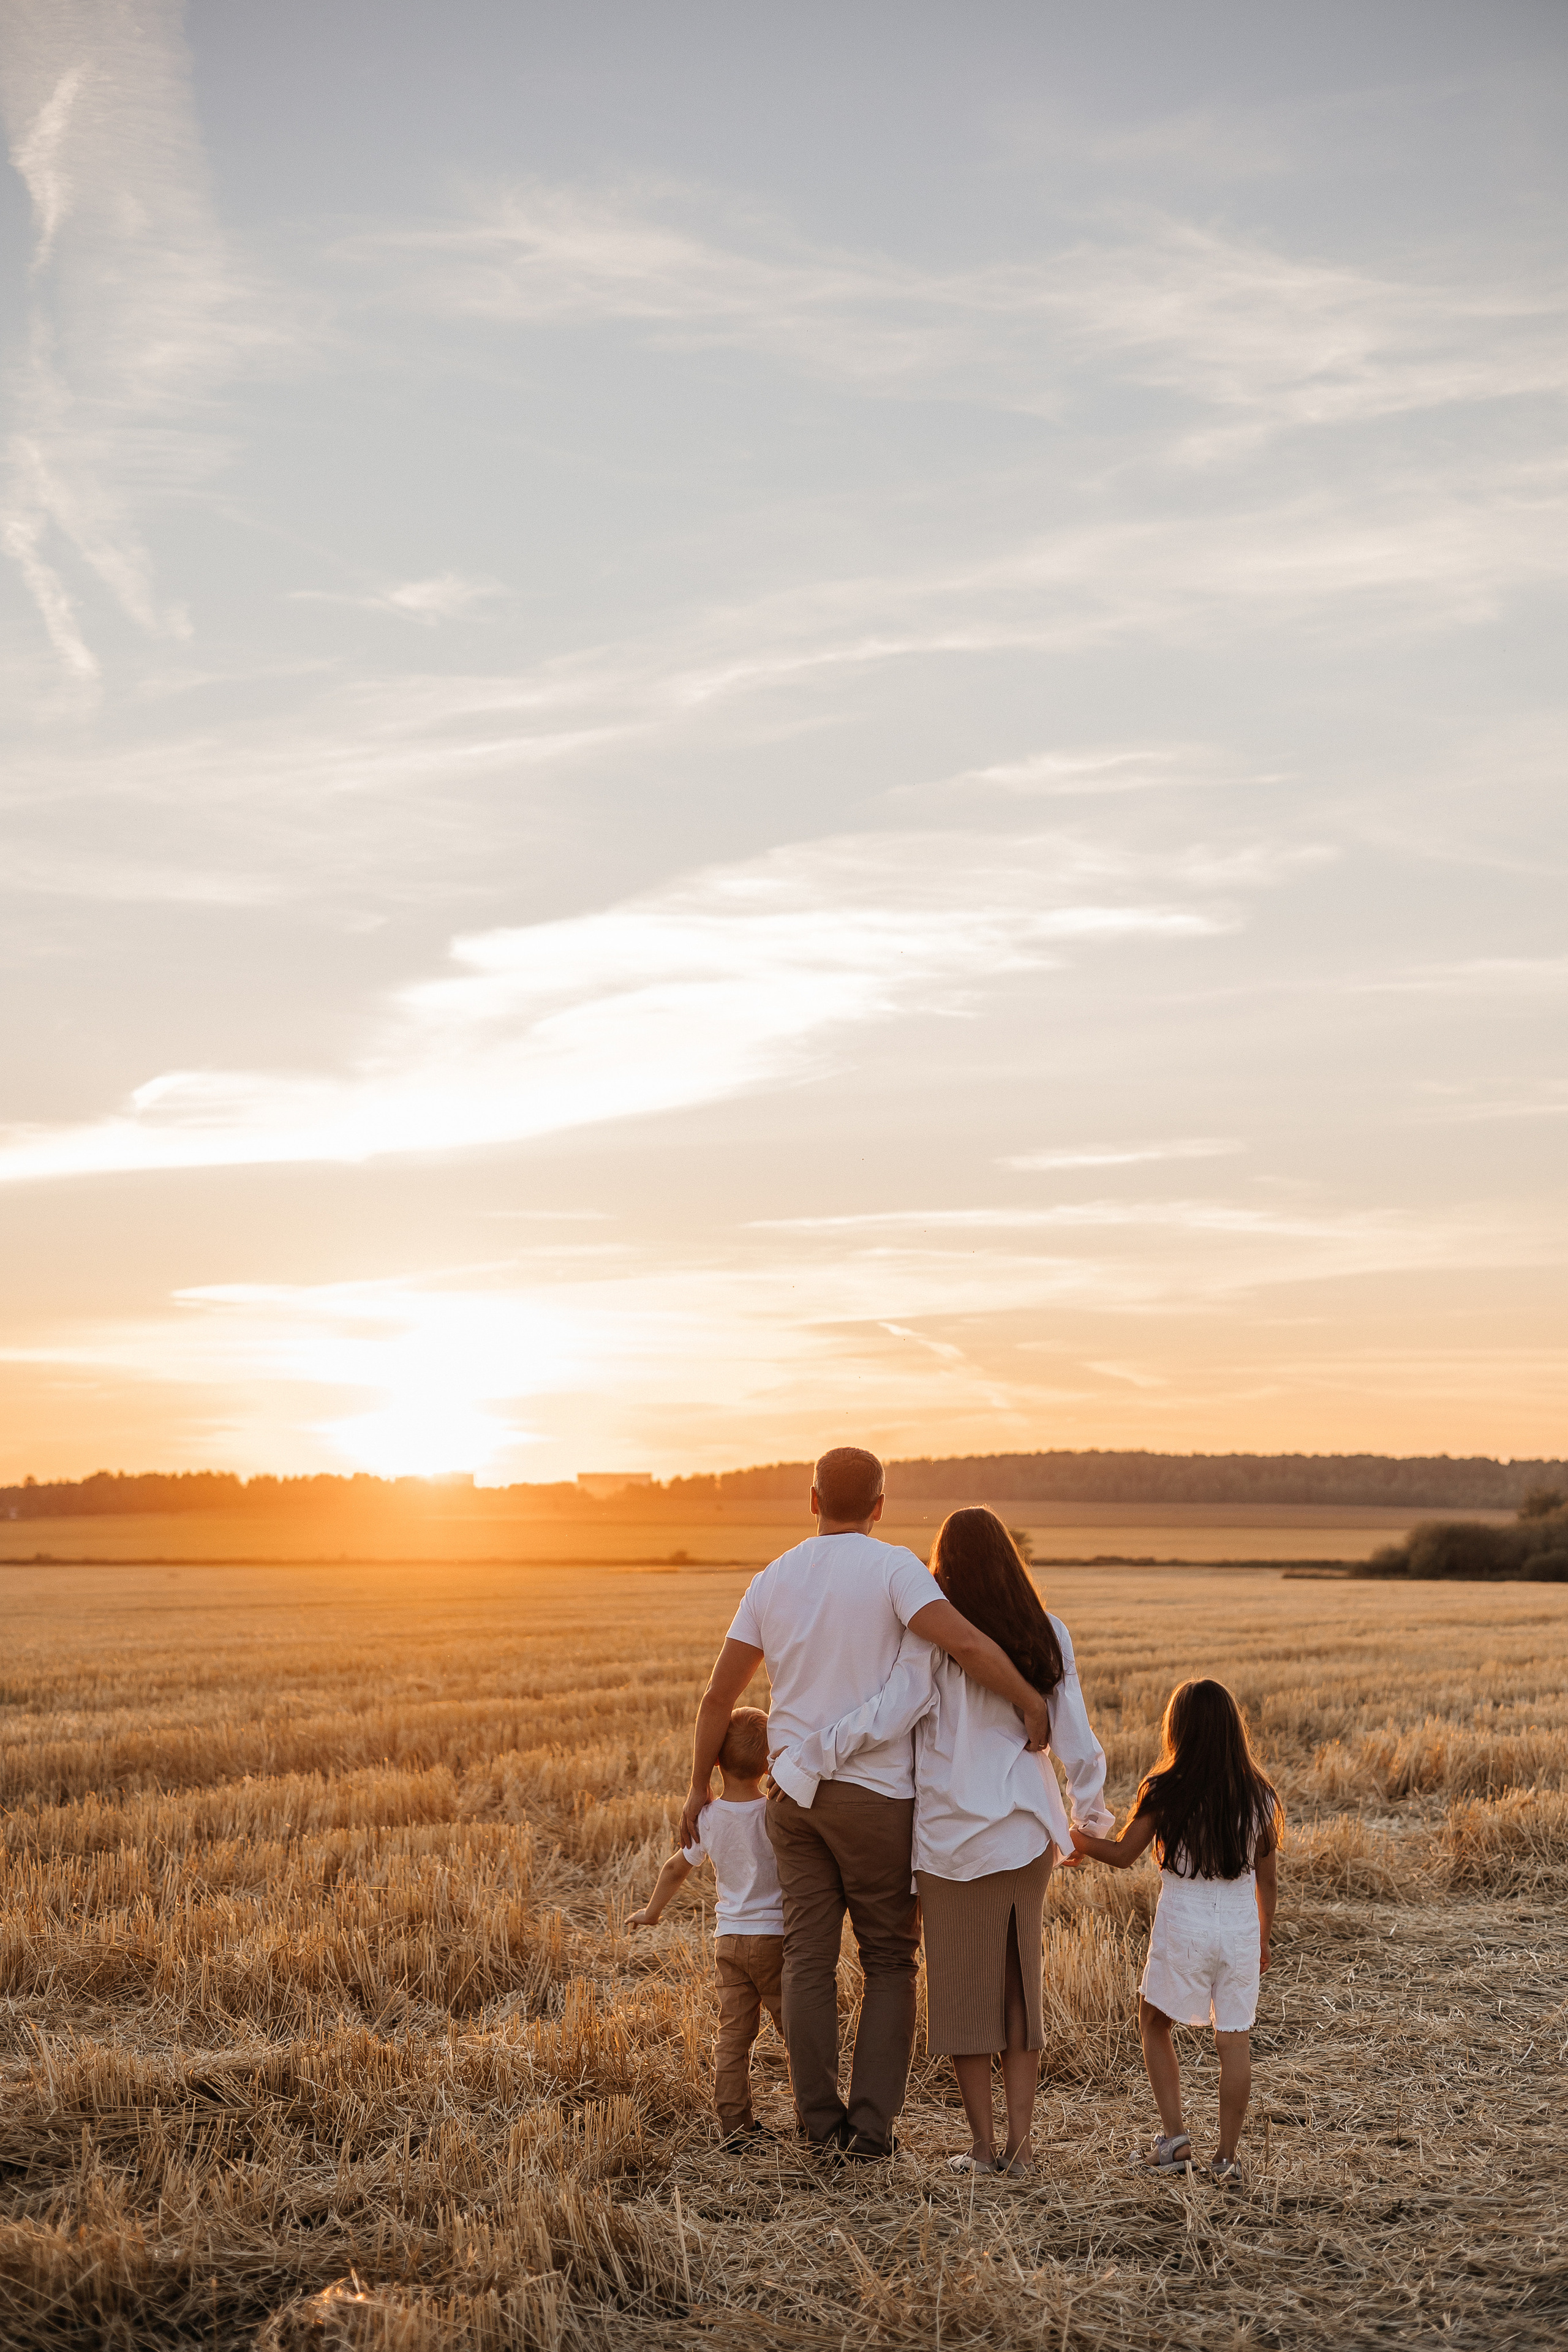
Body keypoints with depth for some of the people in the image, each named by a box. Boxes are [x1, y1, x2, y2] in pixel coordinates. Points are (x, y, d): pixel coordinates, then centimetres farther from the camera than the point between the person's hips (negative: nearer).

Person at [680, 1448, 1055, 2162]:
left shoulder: (773, 1579, 6)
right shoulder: (892, 1567, -9)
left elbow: (719, 1692, 7)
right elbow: (966, 1642, -24)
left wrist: (699, 1787, 18)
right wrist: (1034, 1703, -12)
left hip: (795, 1793, 4)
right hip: (875, 1793, -4)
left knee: (809, 1960, 8)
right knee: (889, 1961, 8)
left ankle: (822, 2122, 9)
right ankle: (872, 2123, 3)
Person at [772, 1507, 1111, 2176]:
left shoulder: (933, 1636, -11)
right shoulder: (1047, 1634, 2)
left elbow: (886, 1714, -20)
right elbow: (1074, 1737, 4)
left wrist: (802, 1762, -13)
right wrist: (1091, 1814, 17)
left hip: (954, 1838, -4)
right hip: (1027, 1834, 4)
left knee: (963, 1989, 7)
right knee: (1021, 1987, 13)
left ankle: (983, 2145, 10)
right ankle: (1019, 2144, 13)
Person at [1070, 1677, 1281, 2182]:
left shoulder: (1164, 1793, -10)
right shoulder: (1258, 1796, 0)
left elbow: (1122, 1854, -2)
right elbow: (1268, 1878, 7)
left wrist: (1073, 1837, 14)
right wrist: (1263, 1937, 19)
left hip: (1183, 1927, -2)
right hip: (1240, 1929, 2)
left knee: (1154, 2025, 16)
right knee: (1234, 2040, 7)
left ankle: (1175, 2135, 8)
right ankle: (1227, 2155, 9)